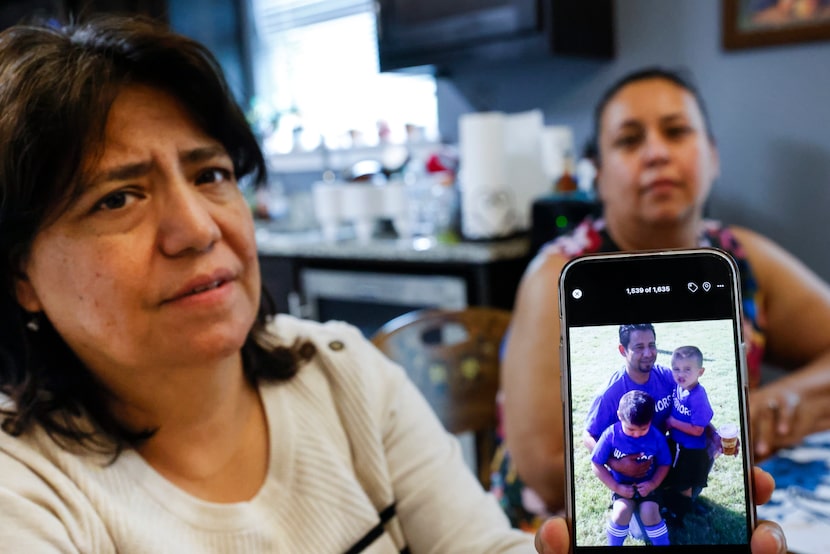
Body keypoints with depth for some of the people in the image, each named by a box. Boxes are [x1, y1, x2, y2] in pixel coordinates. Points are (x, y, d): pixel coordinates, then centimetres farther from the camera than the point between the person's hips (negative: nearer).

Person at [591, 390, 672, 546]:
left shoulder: (657, 437, -15)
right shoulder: (611, 435, -18)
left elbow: (665, 464, 0)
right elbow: (597, 464, -10)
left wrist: (653, 484, -17)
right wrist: (616, 488, -16)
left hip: (647, 485, 1)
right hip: (622, 485, -1)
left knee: (649, 513, -25)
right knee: (622, 511, -26)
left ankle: (663, 544, 0)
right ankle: (613, 544, 1)